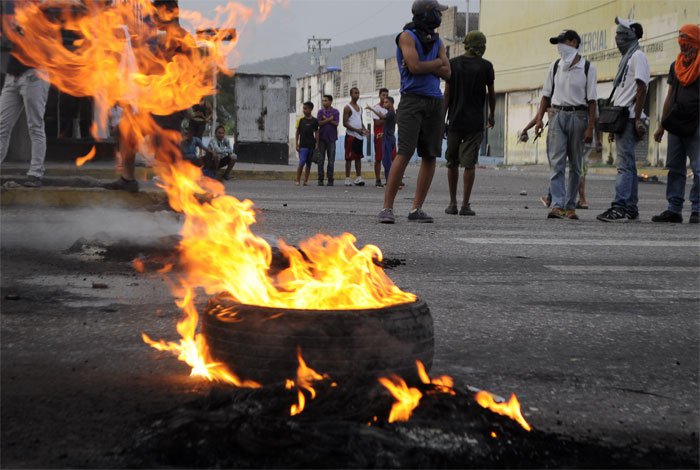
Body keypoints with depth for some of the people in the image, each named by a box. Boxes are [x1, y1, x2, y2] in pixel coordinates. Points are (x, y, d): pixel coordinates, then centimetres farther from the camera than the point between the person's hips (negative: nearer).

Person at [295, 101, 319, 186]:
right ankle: (297, 180, 0)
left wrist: (317, 144, 1)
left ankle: (306, 180, 12)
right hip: (303, 145, -2)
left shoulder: (314, 121, 3)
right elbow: (297, 132, 7)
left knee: (308, 163, 6)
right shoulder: (300, 120, 2)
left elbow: (316, 133, 7)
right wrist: (297, 144, 2)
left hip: (311, 145, 2)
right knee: (302, 162, -9)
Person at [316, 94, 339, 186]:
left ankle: (330, 179, 3)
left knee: (331, 160, -1)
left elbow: (336, 123, -8)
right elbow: (319, 123, -4)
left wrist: (325, 119, -6)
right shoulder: (320, 111, 9)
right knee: (321, 159, 1)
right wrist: (329, 119, -10)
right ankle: (320, 179, 4)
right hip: (322, 137, 2)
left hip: (331, 138, -2)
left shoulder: (335, 112, 3)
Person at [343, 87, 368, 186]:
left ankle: (358, 178, 7)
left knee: (358, 157, 6)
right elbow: (345, 123, -12)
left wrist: (364, 129, 2)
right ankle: (347, 178, -3)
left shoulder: (360, 108, 17)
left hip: (359, 136, 7)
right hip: (351, 135, -7)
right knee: (349, 157, -5)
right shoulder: (347, 107, -6)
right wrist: (356, 130, -21)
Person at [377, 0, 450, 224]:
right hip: (412, 99, -6)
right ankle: (387, 208, -11)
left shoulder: (437, 42, 17)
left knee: (430, 156, 2)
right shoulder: (407, 36, -2)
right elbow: (415, 66, -15)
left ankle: (417, 209, 7)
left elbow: (447, 73, 6)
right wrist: (436, 63, 1)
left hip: (435, 102, 7)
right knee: (404, 154, -14)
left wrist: (423, 66, -7)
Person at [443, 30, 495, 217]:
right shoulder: (486, 66, -1)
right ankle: (465, 205, -5)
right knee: (469, 163, -1)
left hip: (455, 119, 1)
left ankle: (452, 203, 14)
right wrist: (491, 116, 21)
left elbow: (447, 94, 0)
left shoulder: (453, 64, 1)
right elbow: (491, 94, 6)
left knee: (452, 163, 11)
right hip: (475, 121, -1)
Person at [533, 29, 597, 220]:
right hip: (557, 114, 2)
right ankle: (557, 205, -16)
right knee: (556, 162, -10)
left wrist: (590, 127, -7)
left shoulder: (587, 67, 0)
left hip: (578, 115, -2)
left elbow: (591, 100, -2)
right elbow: (546, 94, 13)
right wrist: (539, 118, 2)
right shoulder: (555, 66, 10)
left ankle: (570, 206, 13)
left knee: (575, 165, 5)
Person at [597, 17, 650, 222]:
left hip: (630, 119, -10)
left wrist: (637, 119, -21)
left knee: (624, 164, -14)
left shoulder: (638, 56, -6)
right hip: (621, 119, 10)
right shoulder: (626, 58, 22)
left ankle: (619, 208, -18)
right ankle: (631, 208, 14)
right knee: (627, 164, 10)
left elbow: (641, 89, -14)